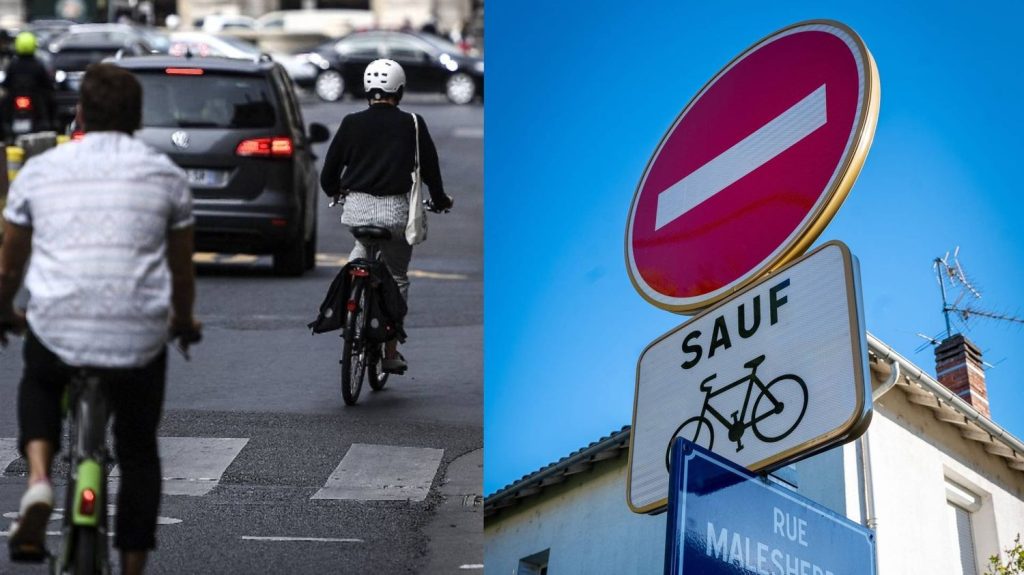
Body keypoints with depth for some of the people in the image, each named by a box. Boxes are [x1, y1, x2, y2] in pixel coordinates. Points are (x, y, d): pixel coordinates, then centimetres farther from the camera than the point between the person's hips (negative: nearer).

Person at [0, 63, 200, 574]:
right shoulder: (165, 174, 9)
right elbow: (181, 269, 17)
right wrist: (184, 320, 38)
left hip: (56, 334, 0)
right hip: (139, 339, 0)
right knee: (139, 455, 21)